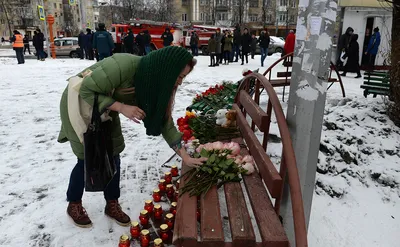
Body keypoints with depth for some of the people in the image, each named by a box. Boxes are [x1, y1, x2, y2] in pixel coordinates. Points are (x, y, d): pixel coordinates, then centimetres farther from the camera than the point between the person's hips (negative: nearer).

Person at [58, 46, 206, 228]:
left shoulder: (154, 83, -14)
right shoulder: (123, 66, -37)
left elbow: (165, 121, -9)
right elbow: (86, 90, -30)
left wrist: (185, 157, -11)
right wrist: (122, 107, -36)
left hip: (105, 110, 6)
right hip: (79, 105, -6)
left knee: (113, 157, 5)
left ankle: (112, 204, 24)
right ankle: (74, 205, 24)